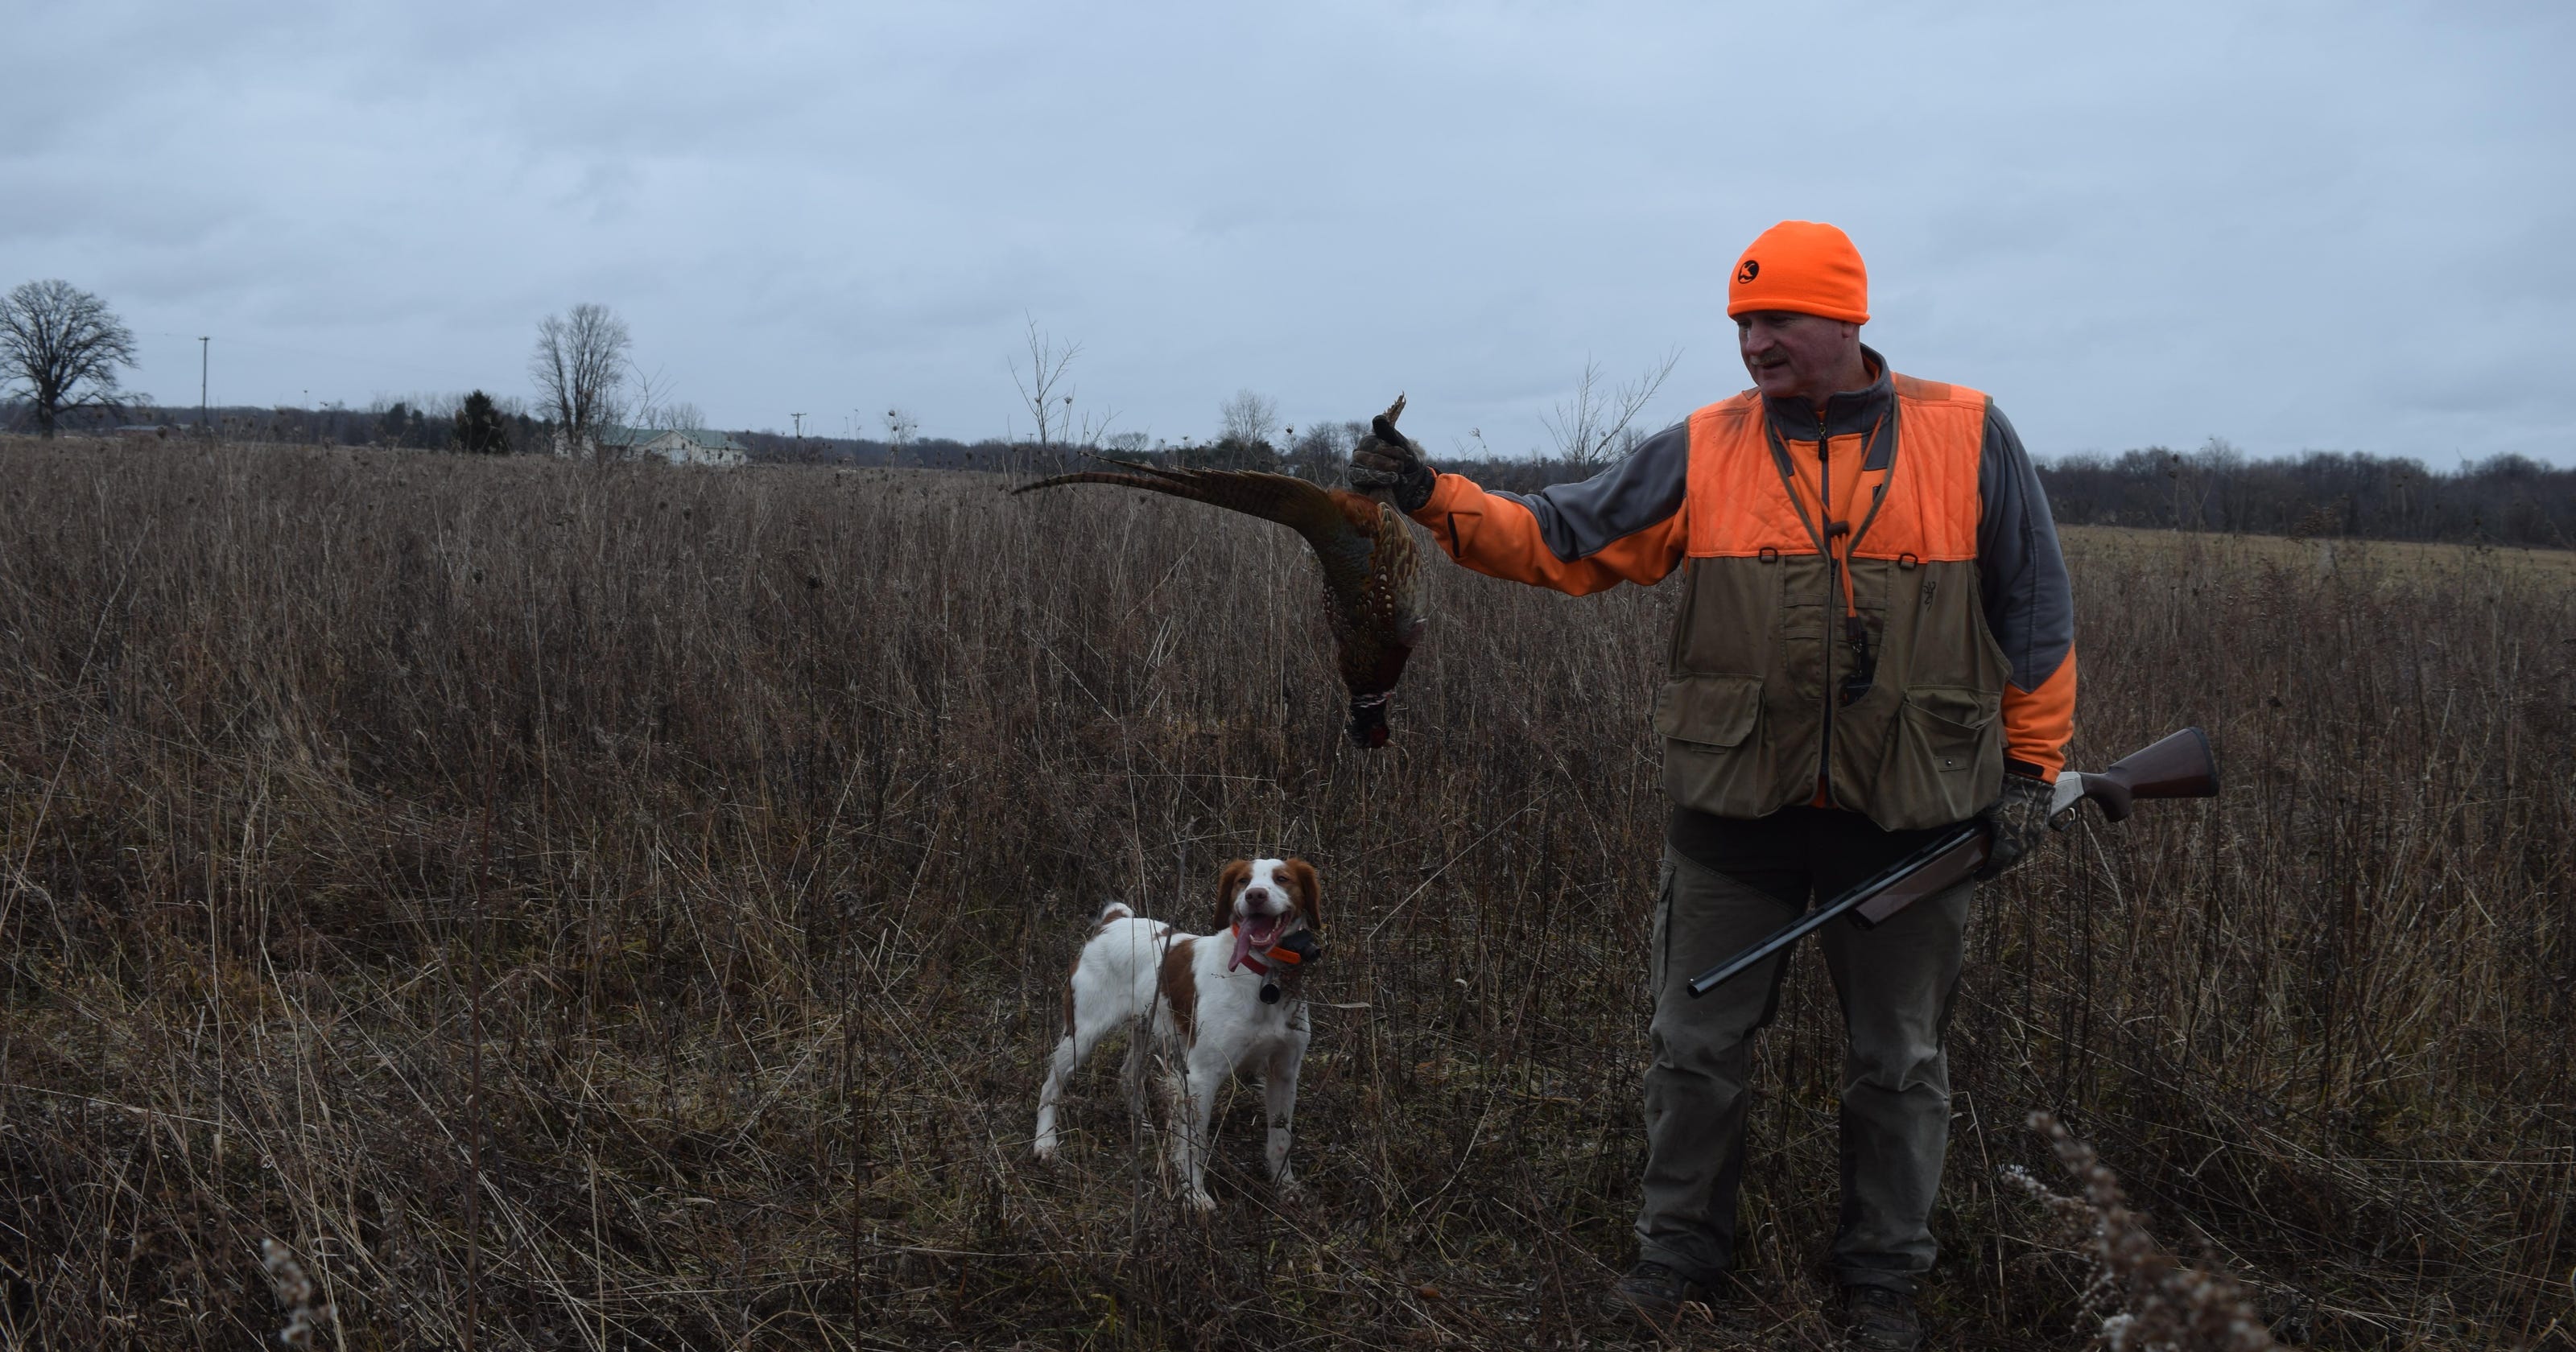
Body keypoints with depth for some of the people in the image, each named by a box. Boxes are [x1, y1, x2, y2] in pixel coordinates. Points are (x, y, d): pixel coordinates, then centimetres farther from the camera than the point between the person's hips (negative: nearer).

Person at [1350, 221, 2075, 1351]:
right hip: (1733, 808, 1)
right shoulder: (1702, 453, 0)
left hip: (1909, 815, -1)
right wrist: (1437, 499, -15)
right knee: (1696, 1045, 10)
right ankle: (1680, 1248, 29)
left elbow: (2033, 612, 3)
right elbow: (1560, 540, -2)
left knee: (1898, 1063, 13)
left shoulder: (1967, 439, -3)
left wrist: (2031, 768, 2)